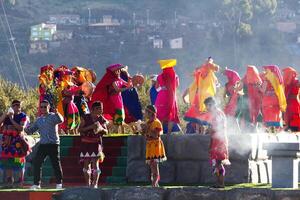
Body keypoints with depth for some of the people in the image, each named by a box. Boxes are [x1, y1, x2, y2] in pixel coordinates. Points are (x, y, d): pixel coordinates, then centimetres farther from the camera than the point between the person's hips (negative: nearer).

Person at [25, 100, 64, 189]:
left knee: (56, 164, -3)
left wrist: (57, 114, -44)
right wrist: (27, 129, -5)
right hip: (42, 144, 5)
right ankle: (36, 184, 7)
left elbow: (60, 120, -23)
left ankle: (59, 183, 6)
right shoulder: (39, 120, 15)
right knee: (36, 163, 0)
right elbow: (31, 130, 18)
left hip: (53, 144, -5)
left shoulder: (53, 116, -2)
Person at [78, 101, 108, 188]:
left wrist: (102, 129, -18)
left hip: (96, 143, 0)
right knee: (86, 164, 3)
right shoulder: (85, 118, -2)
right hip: (85, 143, 0)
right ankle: (88, 184, 11)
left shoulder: (102, 120, 2)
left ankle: (95, 183, -5)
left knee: (95, 163, -9)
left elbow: (106, 132, 5)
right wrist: (90, 127, -19)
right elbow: (80, 129, -7)